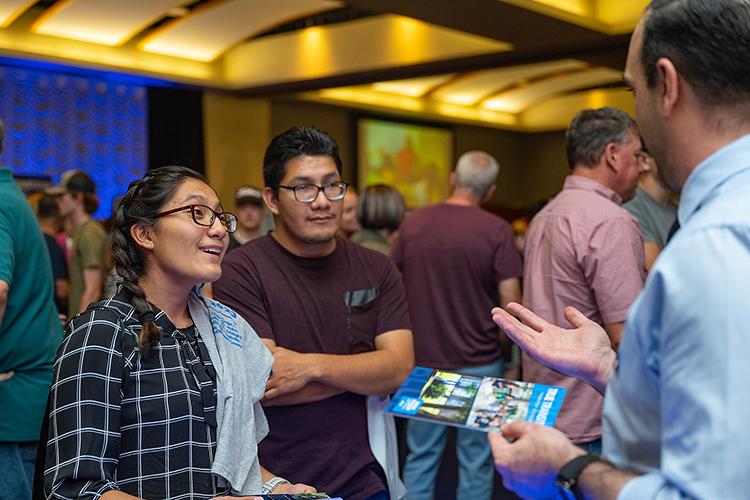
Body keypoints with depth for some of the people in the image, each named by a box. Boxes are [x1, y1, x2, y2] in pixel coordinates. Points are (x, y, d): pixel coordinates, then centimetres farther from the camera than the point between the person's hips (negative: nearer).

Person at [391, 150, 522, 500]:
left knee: (420, 458, 13)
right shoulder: (497, 230, -11)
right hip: (478, 364, -3)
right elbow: (511, 302, -13)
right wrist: (505, 346, 5)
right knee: (475, 463, 9)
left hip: (422, 358, 3)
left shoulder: (413, 222, 0)